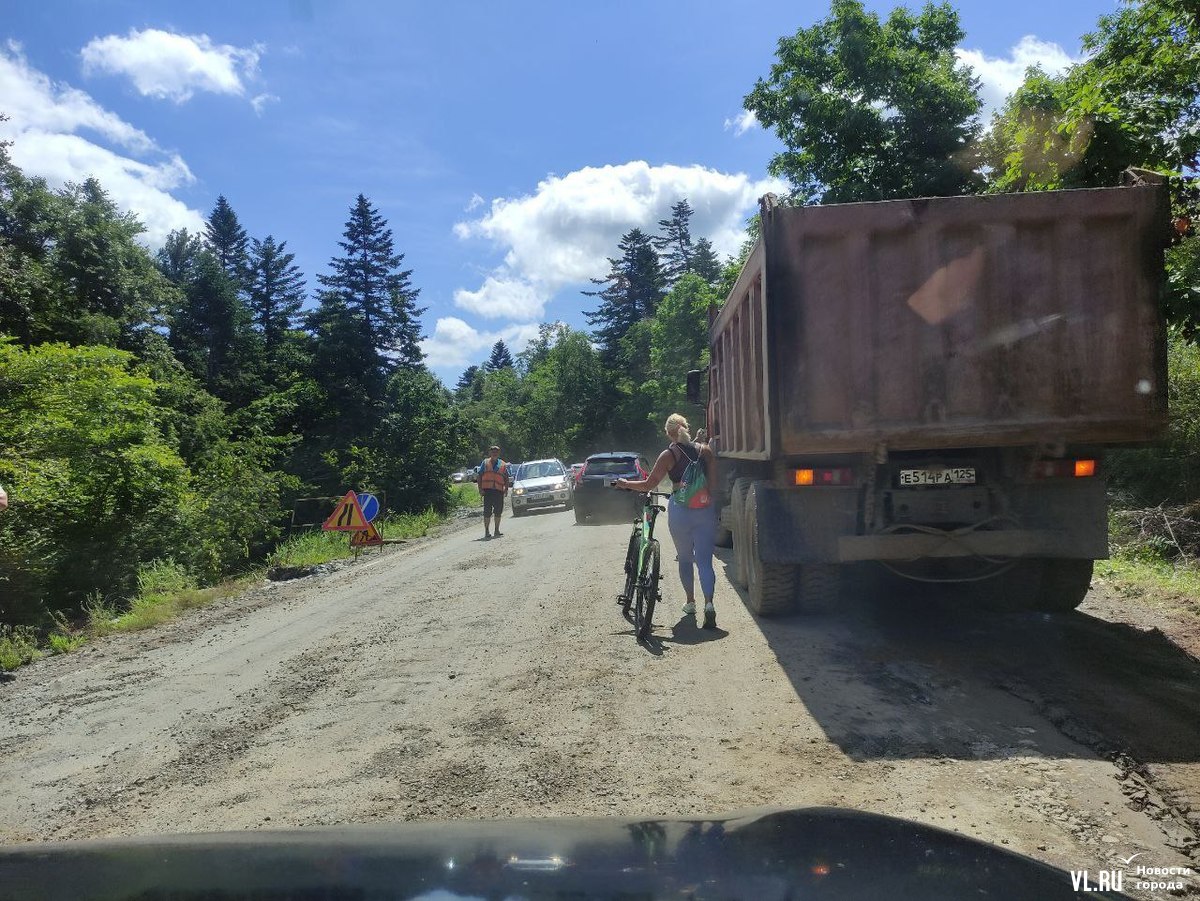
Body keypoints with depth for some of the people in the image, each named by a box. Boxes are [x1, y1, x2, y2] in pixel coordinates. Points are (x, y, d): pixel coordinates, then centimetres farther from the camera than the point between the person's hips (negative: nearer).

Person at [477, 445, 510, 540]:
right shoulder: (485, 462, 10)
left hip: (499, 490, 2)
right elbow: (480, 476, 7)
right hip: (487, 490, -2)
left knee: (498, 511, 8)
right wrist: (480, 488, -4)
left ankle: (497, 530, 22)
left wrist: (506, 489, 2)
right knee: (487, 511, -5)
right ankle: (487, 532, 0)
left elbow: (506, 478, 16)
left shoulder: (503, 465, 14)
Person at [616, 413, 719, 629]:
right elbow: (713, 482, 3)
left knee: (685, 558, 17)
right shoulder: (705, 451, 3)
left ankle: (690, 602, 27)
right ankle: (708, 603, -17)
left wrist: (626, 484, 12)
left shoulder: (669, 455, -5)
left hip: (680, 510, -2)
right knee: (705, 560, 1)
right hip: (705, 509, 2)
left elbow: (649, 484, -3)